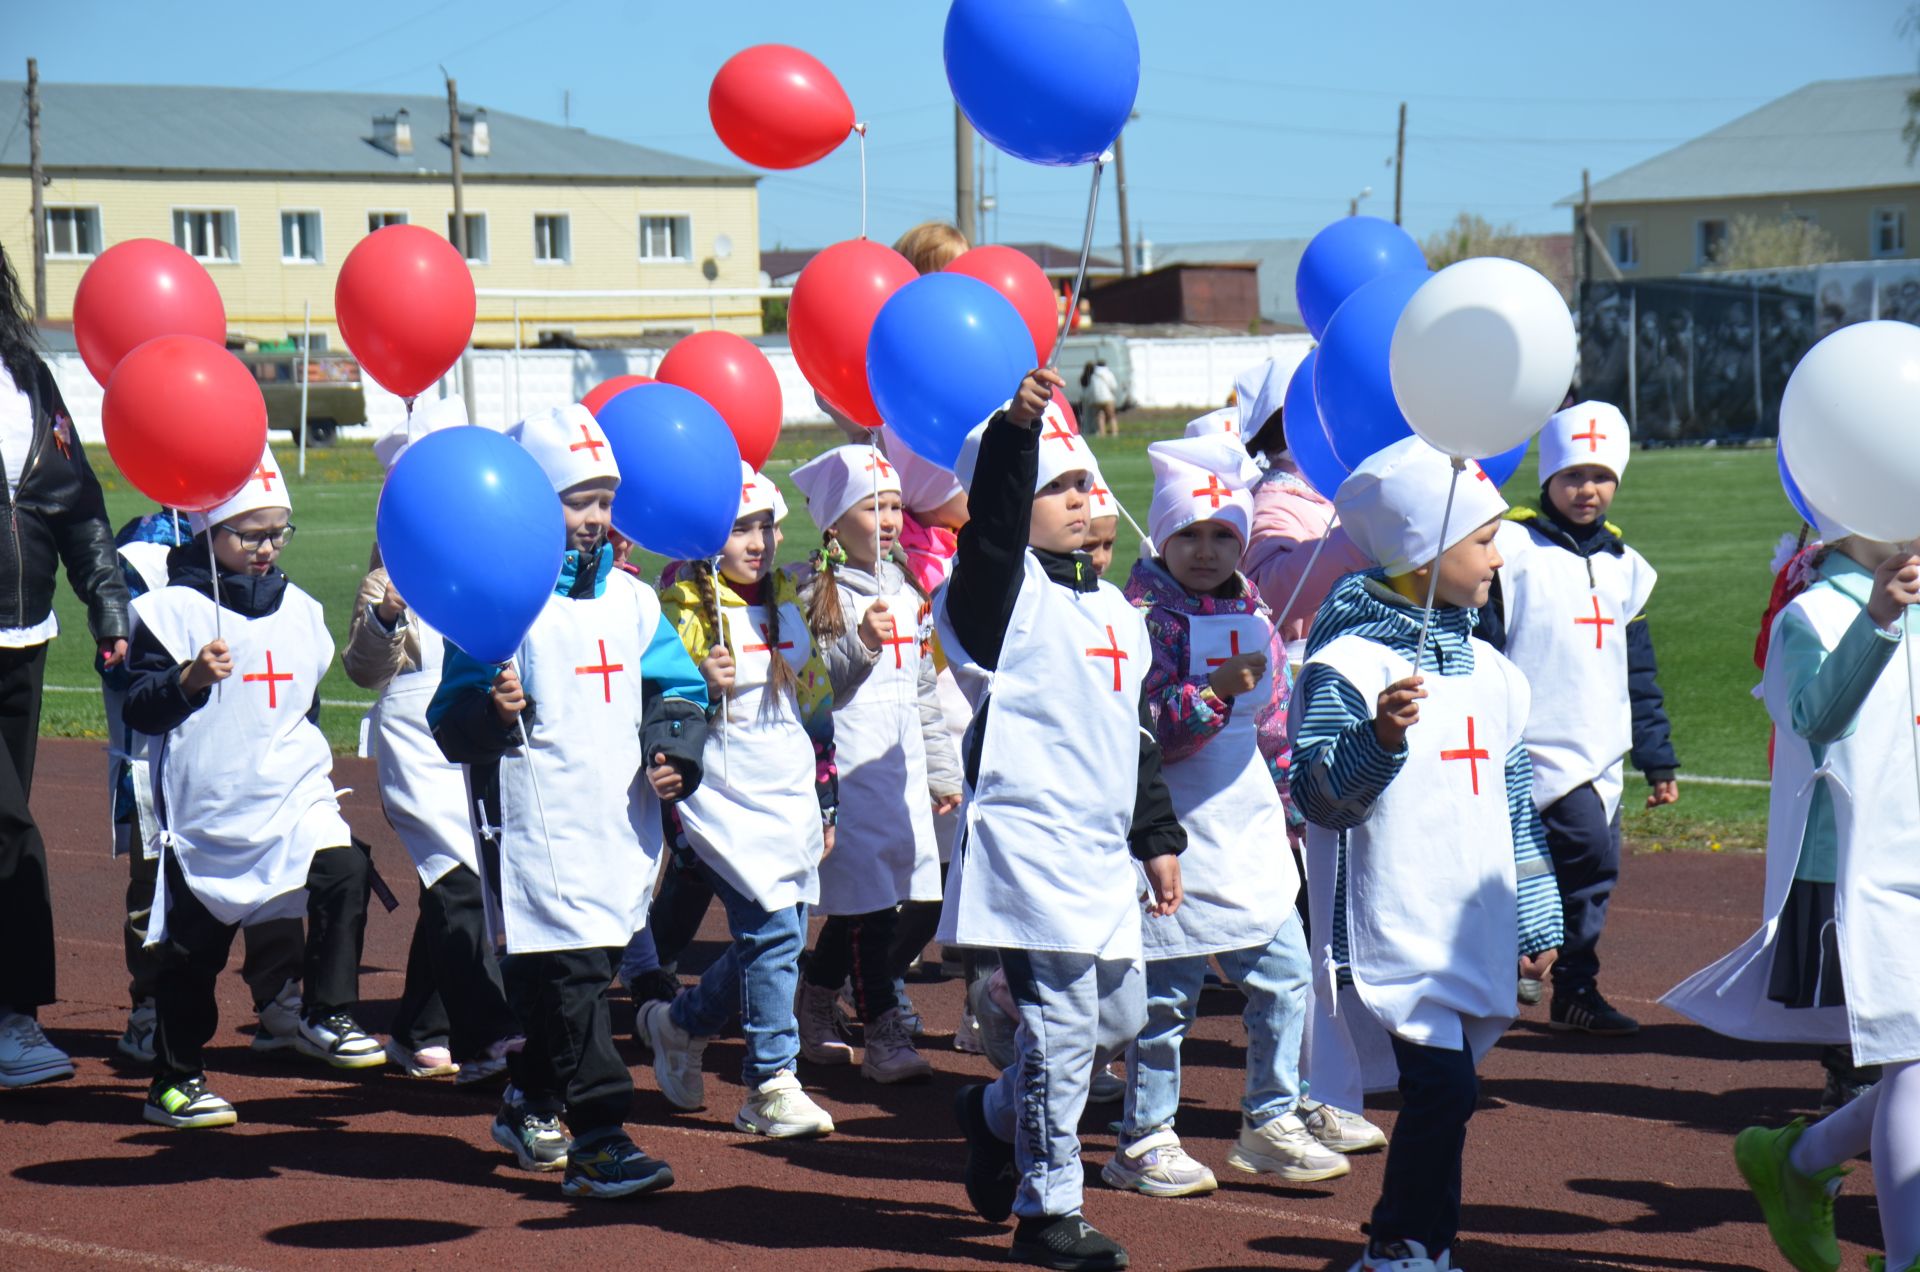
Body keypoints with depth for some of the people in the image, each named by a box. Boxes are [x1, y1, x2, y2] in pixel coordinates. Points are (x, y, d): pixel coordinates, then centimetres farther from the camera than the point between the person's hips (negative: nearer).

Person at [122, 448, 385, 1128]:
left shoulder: (299, 609, 12)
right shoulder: (170, 609, -7)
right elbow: (138, 708, -12)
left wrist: (316, 773, 20)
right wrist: (190, 678, -28)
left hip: (294, 798, 4)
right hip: (205, 810, -4)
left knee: (345, 871, -21)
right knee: (193, 949, 4)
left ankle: (327, 1016, -10)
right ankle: (175, 1079, 18)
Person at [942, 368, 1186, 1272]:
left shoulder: (1112, 610, 19)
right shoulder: (1001, 592, -5)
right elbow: (993, 524, -28)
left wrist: (1158, 838, 22)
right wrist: (1016, 428, -42)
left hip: (1102, 850, 8)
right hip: (1029, 842, -8)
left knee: (1120, 1016, 14)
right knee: (1062, 1024, -9)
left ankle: (996, 1113, 36)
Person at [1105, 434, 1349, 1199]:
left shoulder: (1255, 617, 11)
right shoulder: (1145, 616, -10)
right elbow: (1145, 728, -18)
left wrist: (1284, 813, 22)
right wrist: (1217, 691, -29)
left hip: (1253, 836, 7)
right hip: (1178, 836, -7)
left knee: (1284, 973, 7)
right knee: (1167, 991, -1)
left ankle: (1271, 1122, 20)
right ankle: (1144, 1142, 10)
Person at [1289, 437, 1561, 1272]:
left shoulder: (1488, 669, 14)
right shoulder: (1348, 663, -11)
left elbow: (1514, 801, 22)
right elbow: (1320, 797, -19)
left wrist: (1536, 917, 23)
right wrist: (1379, 737, -36)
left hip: (1472, 933, 7)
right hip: (1394, 929, -7)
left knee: (1443, 1093, 9)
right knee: (1443, 1088, -15)